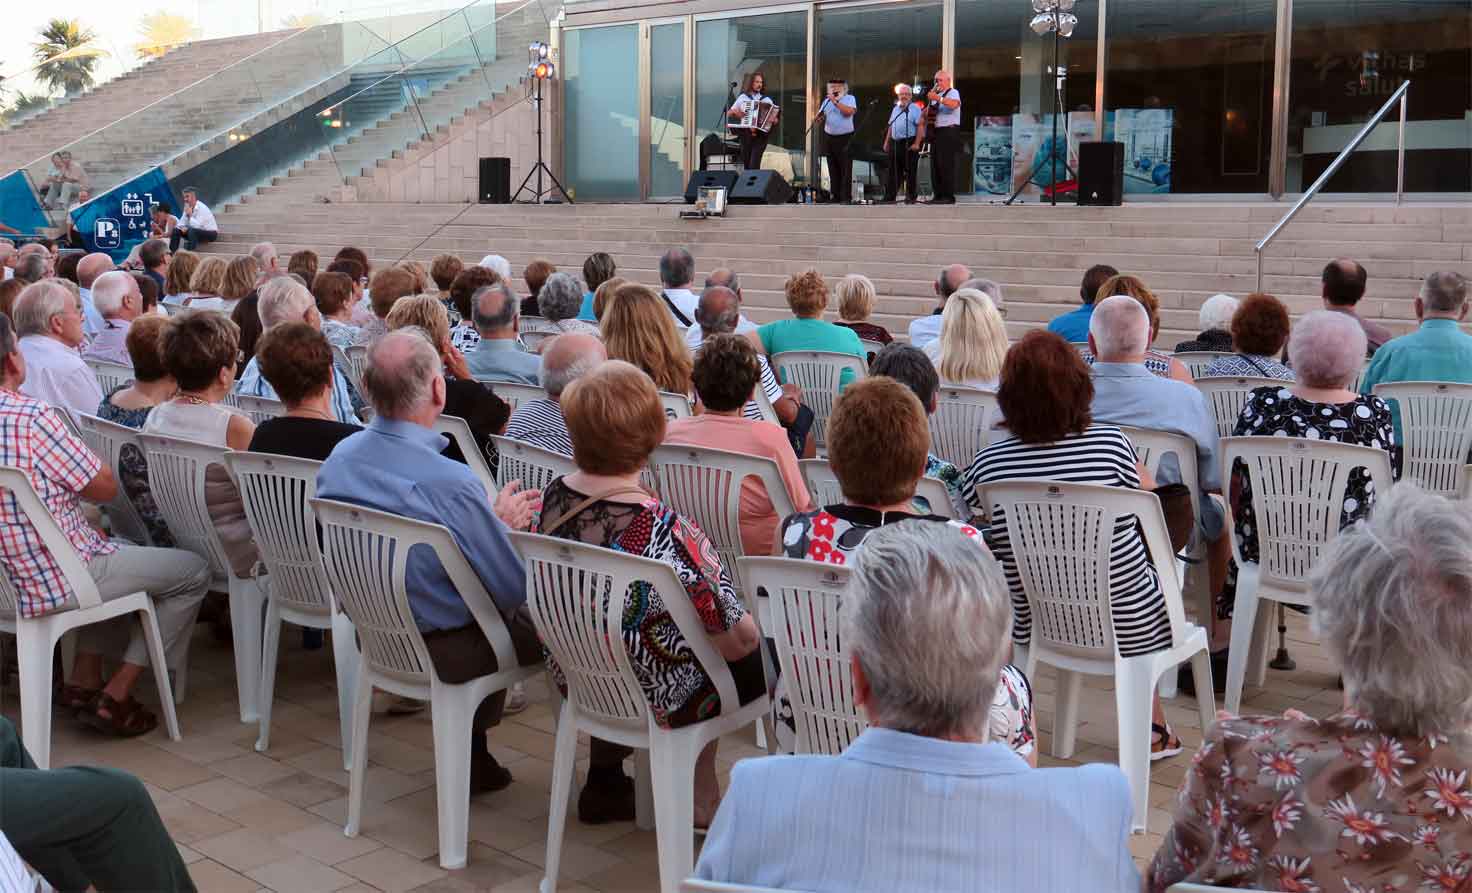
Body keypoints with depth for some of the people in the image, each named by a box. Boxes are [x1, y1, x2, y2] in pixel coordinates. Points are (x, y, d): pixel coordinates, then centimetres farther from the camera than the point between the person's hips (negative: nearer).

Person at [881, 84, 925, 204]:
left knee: (910, 171, -3)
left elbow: (920, 126, -11)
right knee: (893, 171, 6)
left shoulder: (915, 109, -3)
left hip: (909, 143, -6)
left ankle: (911, 197, 2)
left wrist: (917, 143, -19)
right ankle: (890, 197, 9)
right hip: (895, 143, 6)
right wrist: (886, 142, 16)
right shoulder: (895, 109, 18)